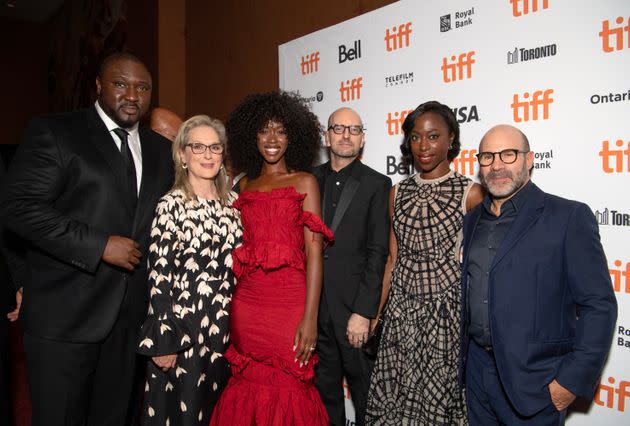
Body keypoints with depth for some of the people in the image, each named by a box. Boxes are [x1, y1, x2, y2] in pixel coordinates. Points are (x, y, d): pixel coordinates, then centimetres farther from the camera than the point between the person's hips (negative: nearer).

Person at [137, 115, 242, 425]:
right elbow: (159, 277, -11)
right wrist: (163, 341, -11)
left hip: (226, 327, 5)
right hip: (183, 328, -5)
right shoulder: (170, 205, -9)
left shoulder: (233, 201, 6)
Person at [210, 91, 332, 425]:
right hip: (246, 303, 4)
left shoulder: (304, 182, 2)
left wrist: (310, 317, -13)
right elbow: (240, 249, 16)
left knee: (287, 390, 5)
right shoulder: (244, 185, 13)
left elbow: (313, 252, -6)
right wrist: (231, 307, 7)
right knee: (249, 388, 12)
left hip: (288, 302, -3)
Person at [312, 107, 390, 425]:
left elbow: (378, 253, -8)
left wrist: (363, 312, -13)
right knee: (325, 386, 17)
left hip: (354, 306, -3)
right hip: (313, 304, 3)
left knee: (364, 386, 10)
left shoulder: (377, 184, -3)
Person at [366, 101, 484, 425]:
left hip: (447, 310, -3)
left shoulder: (470, 193, -6)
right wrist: (375, 313, 8)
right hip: (402, 311, 4)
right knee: (393, 398, 10)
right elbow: (393, 258, 8)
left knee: (439, 399, 8)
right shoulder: (398, 193, 6)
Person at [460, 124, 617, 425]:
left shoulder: (569, 217, -10)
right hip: (476, 369, 5)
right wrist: (462, 355, 10)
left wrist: (573, 379, -14)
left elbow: (599, 305, -12)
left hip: (534, 380, -5)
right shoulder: (471, 220, 7)